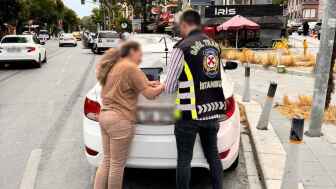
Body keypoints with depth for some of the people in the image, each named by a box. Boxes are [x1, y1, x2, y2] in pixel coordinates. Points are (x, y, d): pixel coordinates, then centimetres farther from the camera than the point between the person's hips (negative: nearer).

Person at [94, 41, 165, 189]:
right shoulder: (131, 67, -13)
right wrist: (161, 87, 6)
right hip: (120, 119, -9)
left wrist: (146, 83, 14)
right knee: (117, 164, 4)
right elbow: (150, 94, -13)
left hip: (105, 115, 9)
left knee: (107, 161, 16)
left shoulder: (113, 65, 14)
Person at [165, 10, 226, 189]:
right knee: (213, 155, 18)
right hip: (213, 110, 6)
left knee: (184, 159, 7)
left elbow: (169, 87, -8)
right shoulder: (215, 45, 8)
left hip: (190, 113, -6)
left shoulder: (182, 47, -12)